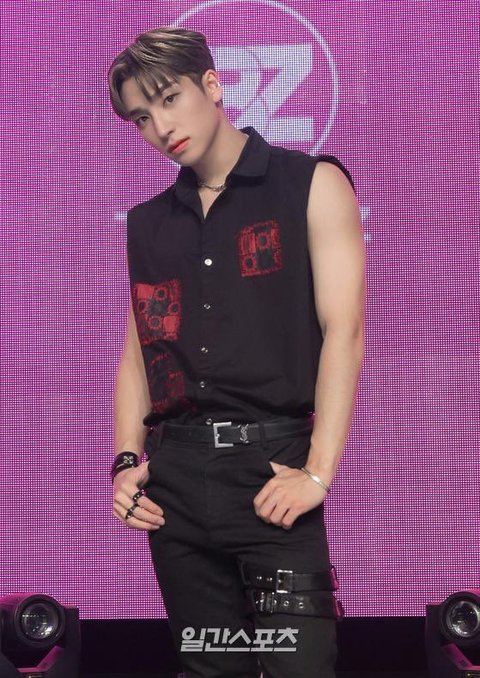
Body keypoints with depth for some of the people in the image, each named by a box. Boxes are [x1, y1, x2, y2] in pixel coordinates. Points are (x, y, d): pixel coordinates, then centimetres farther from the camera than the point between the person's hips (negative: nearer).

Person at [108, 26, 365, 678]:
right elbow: (139, 351, 17)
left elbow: (342, 333, -6)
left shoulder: (311, 184, 2)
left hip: (273, 460, -4)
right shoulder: (148, 223, 16)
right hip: (175, 472, 5)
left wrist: (318, 473, -14)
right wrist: (128, 462, 2)